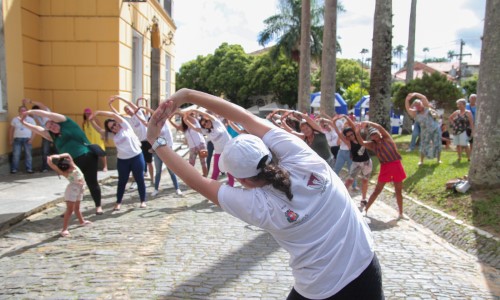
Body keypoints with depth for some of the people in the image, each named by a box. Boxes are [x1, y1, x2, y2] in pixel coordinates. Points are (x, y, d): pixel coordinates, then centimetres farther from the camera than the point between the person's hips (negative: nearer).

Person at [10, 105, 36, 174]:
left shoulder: (30, 119, 3)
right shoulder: (14, 119, 8)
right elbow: (11, 130, 12)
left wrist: (31, 139, -9)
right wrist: (10, 139, 6)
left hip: (27, 139, -1)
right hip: (17, 139, 1)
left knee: (28, 154, 0)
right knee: (16, 154, -1)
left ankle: (29, 169, 5)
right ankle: (14, 169, 6)